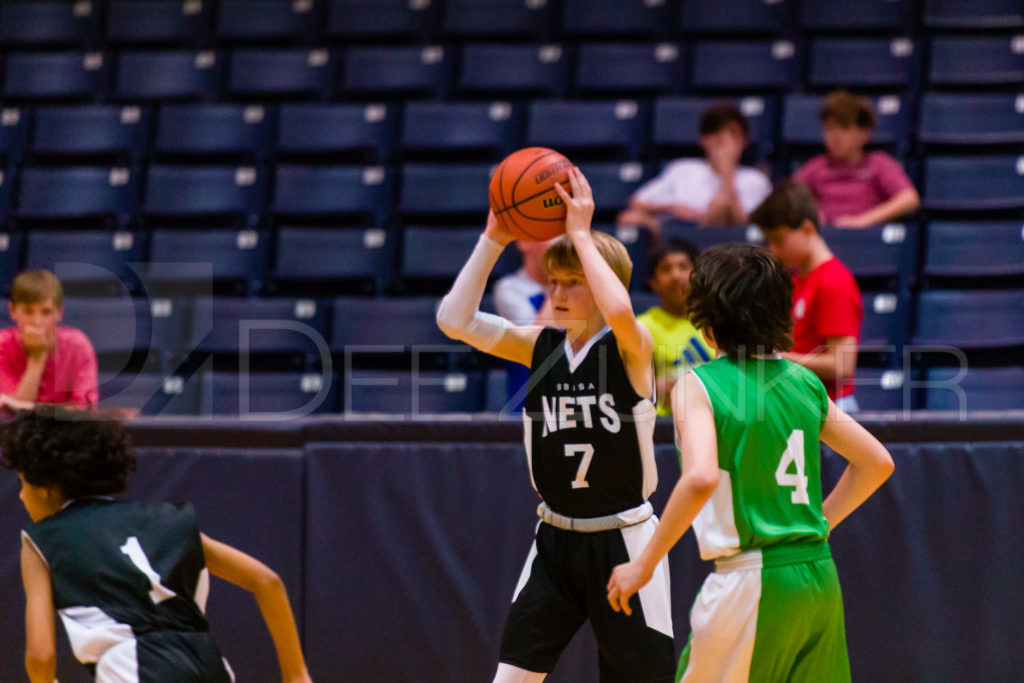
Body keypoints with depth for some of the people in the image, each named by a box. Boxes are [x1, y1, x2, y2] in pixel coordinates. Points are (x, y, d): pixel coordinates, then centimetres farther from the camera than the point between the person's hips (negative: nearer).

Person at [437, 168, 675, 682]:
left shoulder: (632, 348, -10)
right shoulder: (540, 346, 3)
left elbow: (619, 311, -35)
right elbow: (456, 321, -8)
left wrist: (582, 234, -25)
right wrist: (494, 239, -12)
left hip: (622, 542, -4)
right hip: (555, 542, 4)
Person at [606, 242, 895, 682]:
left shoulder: (699, 385, -7)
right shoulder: (804, 382, 10)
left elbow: (701, 477, -23)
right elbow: (877, 462, 16)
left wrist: (644, 564, -16)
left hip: (752, 580, -6)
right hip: (819, 576, 6)